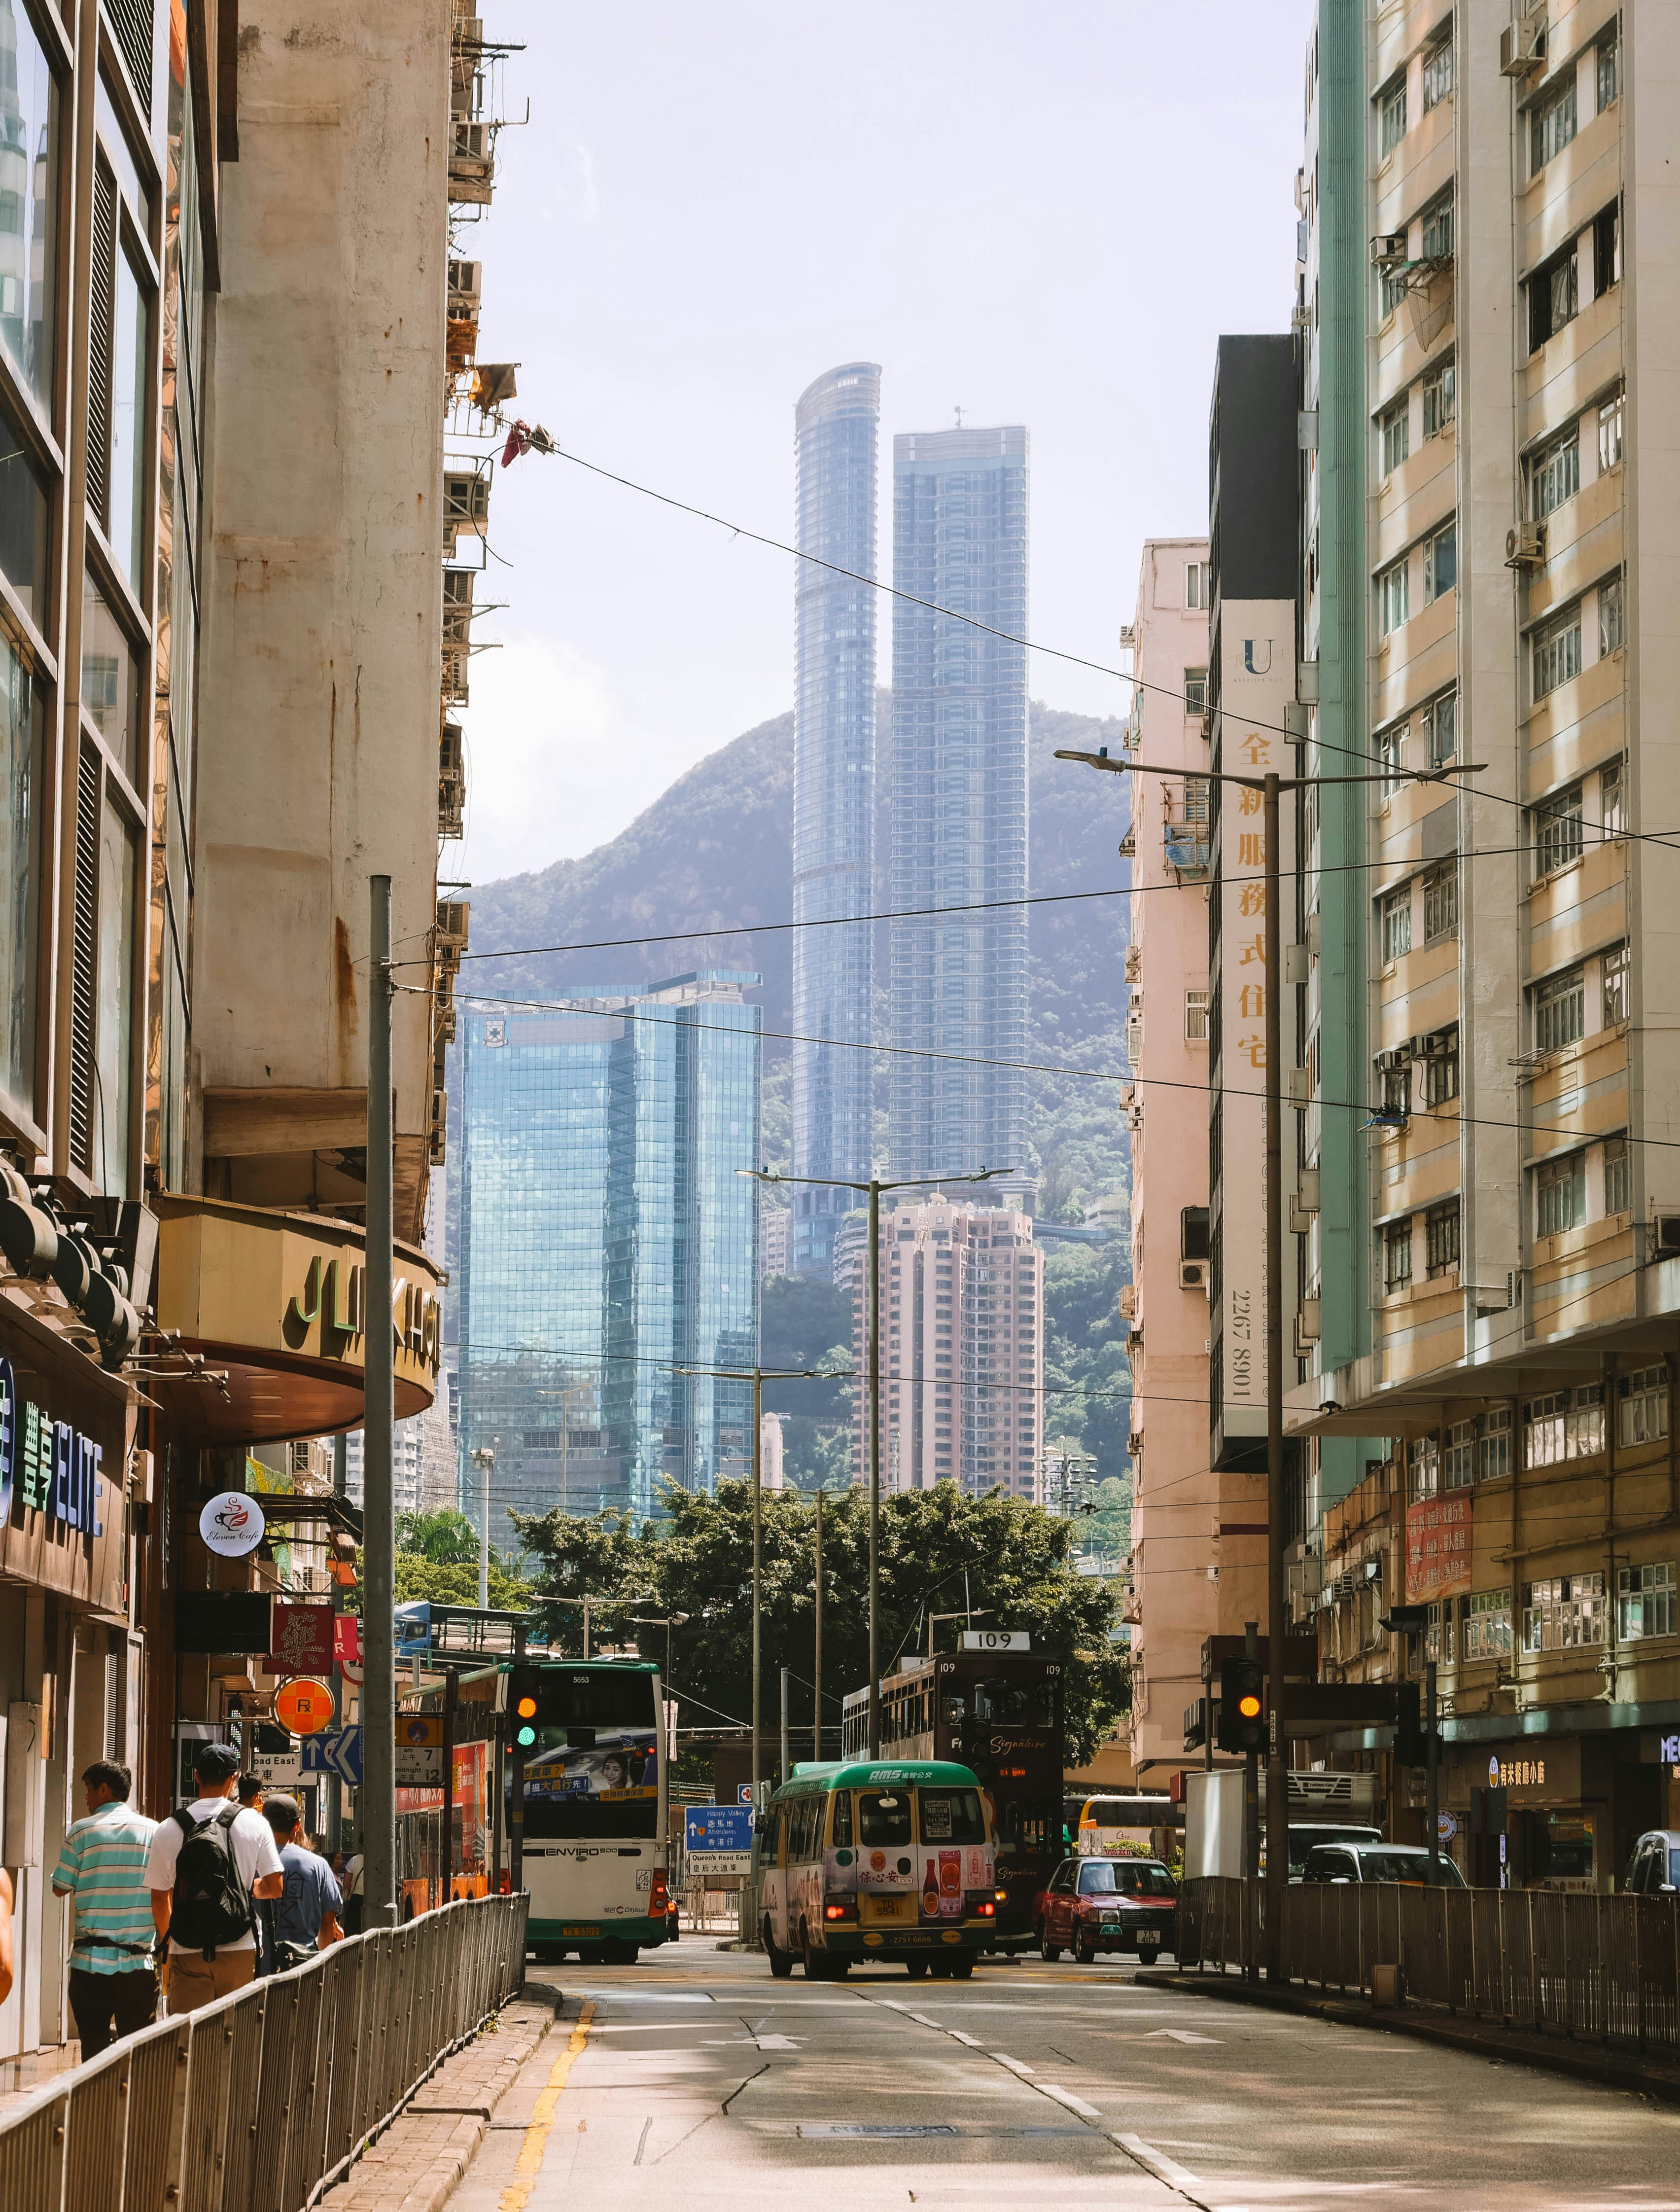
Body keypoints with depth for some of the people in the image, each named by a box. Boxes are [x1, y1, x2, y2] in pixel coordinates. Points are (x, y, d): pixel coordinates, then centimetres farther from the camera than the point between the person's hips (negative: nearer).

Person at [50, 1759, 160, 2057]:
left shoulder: (81, 1831, -2)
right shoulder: (154, 1832, 2)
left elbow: (60, 1888, 4)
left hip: (90, 1958, -1)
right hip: (139, 1960, 1)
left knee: (94, 2044, 4)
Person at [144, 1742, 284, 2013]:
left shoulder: (168, 1830, 1)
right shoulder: (255, 1824, -1)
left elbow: (159, 1897, 7)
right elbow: (275, 1887, 1)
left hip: (187, 1953, 0)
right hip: (240, 1950, 0)